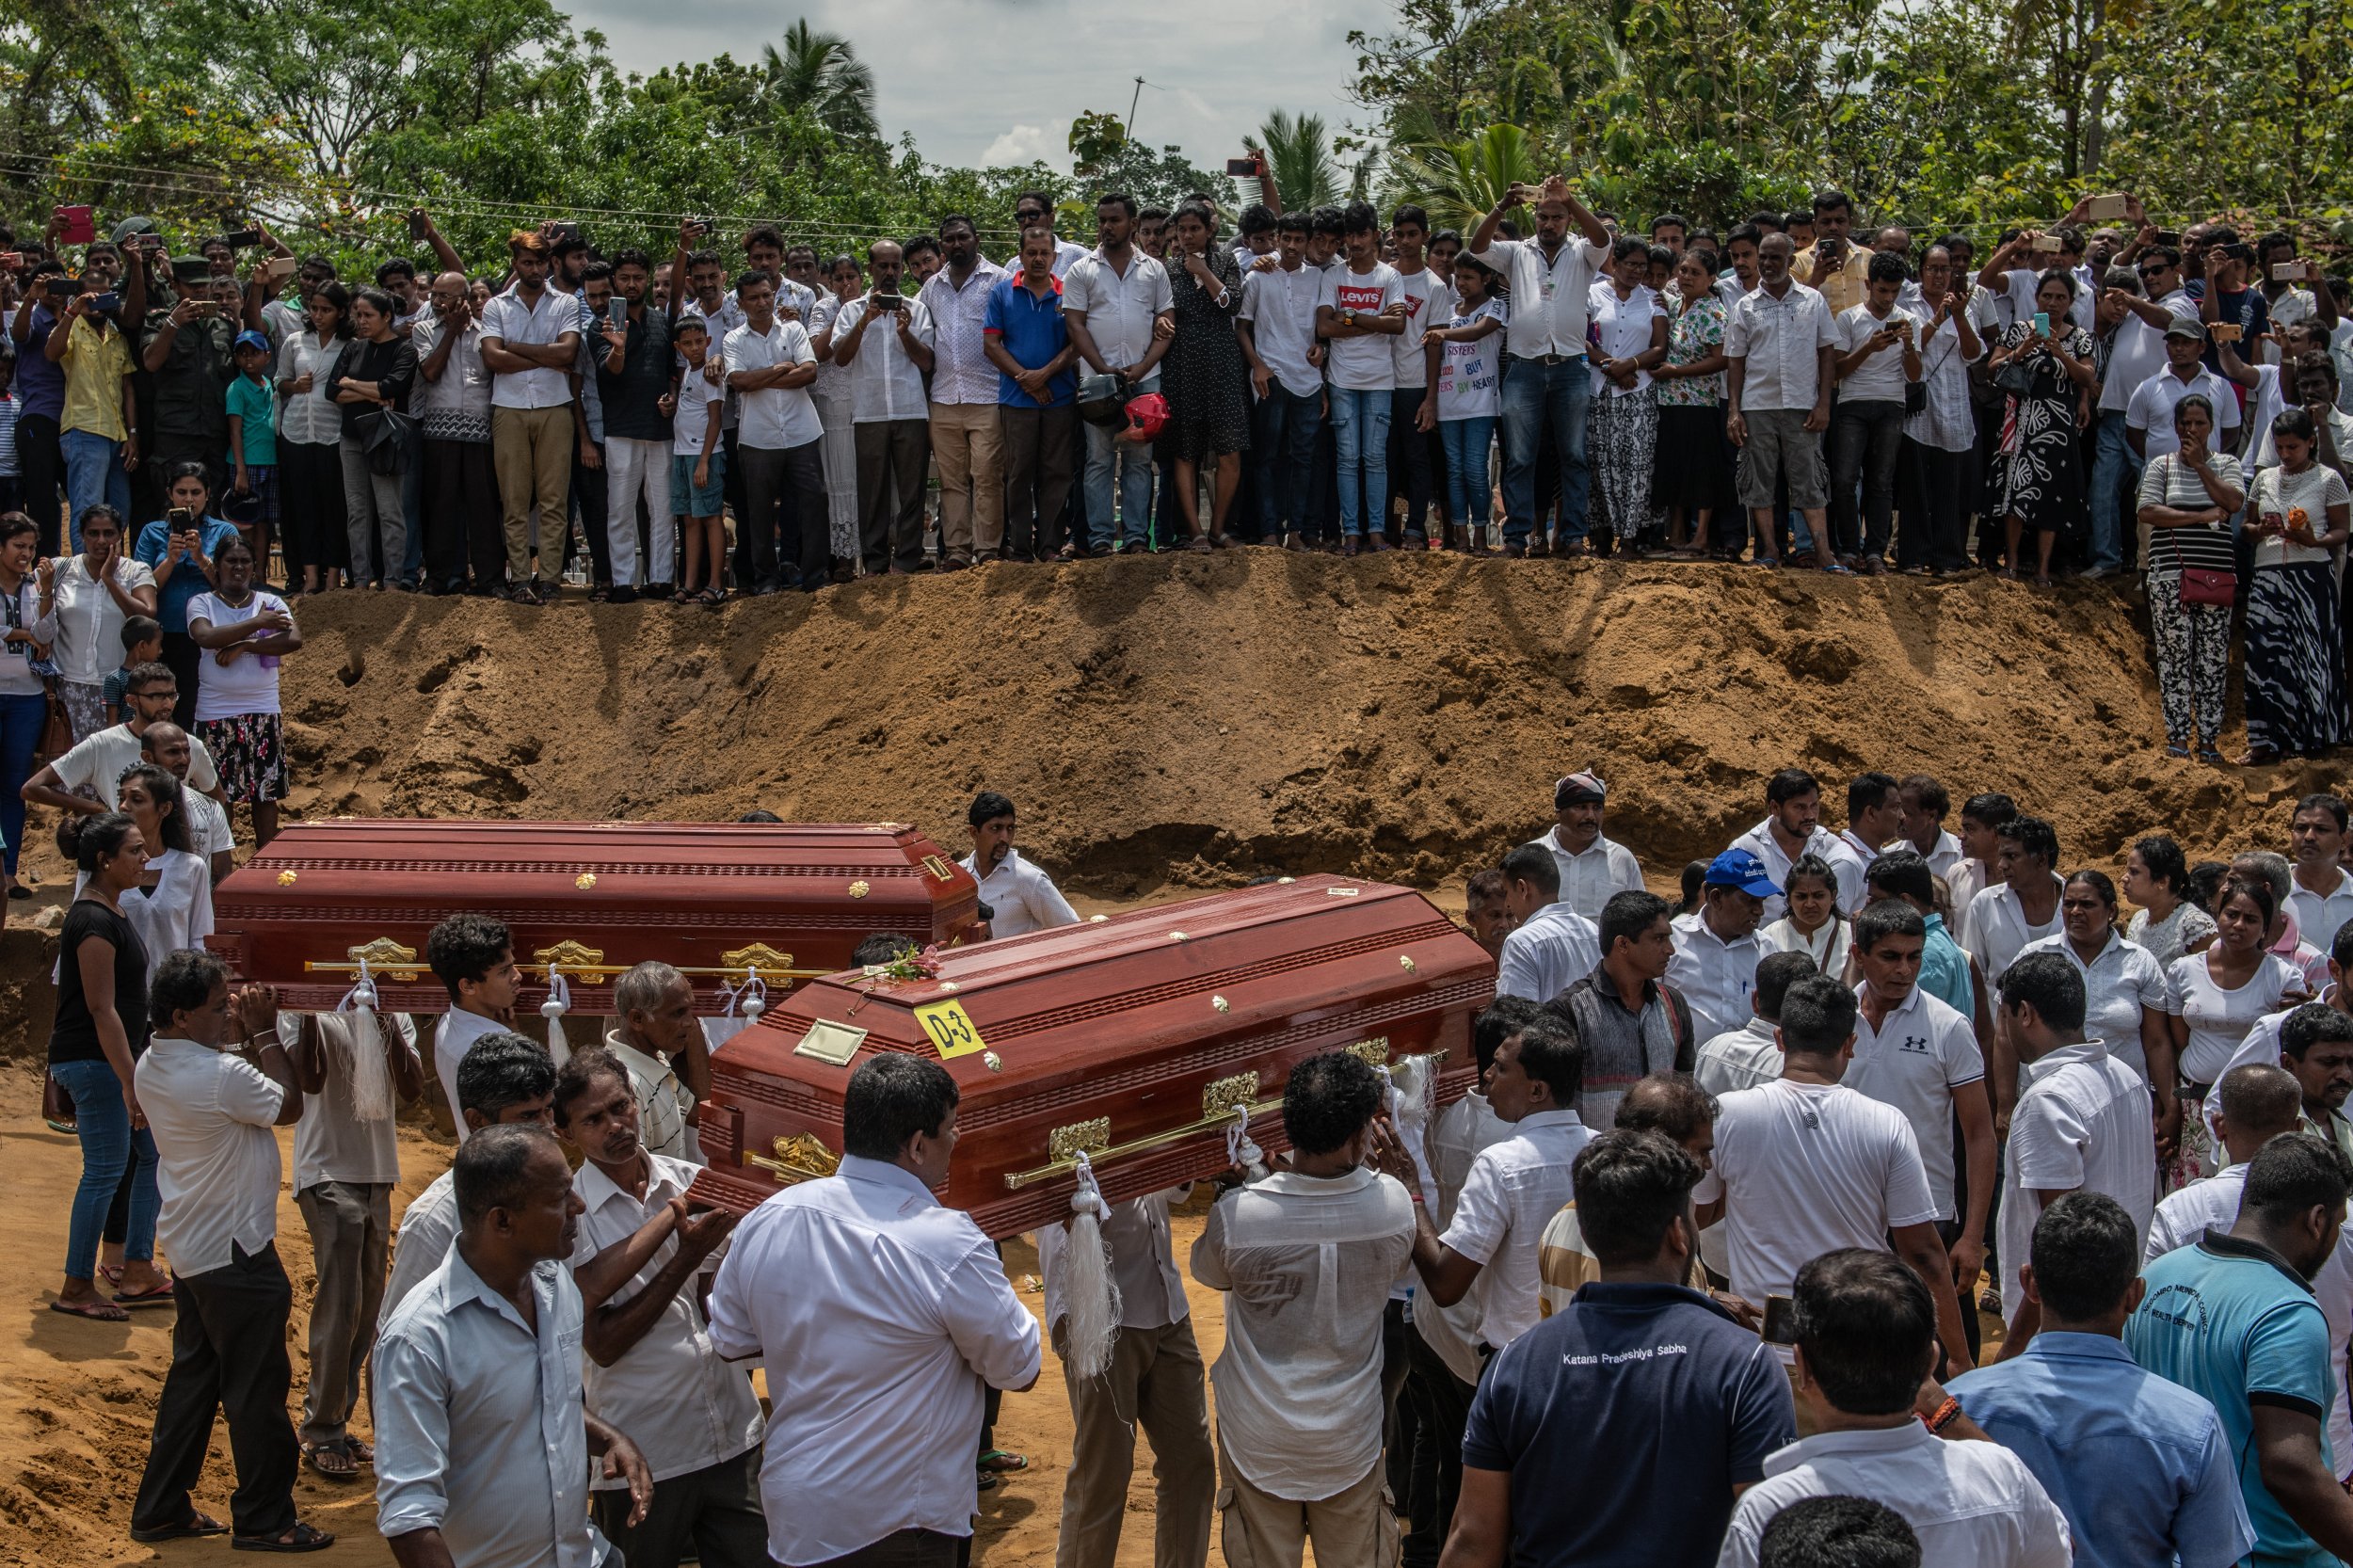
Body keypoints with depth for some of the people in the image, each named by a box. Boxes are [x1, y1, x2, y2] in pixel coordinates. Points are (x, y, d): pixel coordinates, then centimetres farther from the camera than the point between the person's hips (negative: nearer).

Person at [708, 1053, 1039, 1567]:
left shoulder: (764, 1221, -6)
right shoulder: (947, 1245, -23)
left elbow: (730, 1340, 9)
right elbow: (1019, 1370, -11)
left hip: (792, 1507, 6)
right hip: (898, 1523, -6)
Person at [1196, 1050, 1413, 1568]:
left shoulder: (1236, 1215, -23)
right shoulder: (1393, 1203, -17)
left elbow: (1209, 1272, 2)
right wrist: (1405, 1173, 21)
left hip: (1259, 1443, -1)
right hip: (1350, 1442, 1)